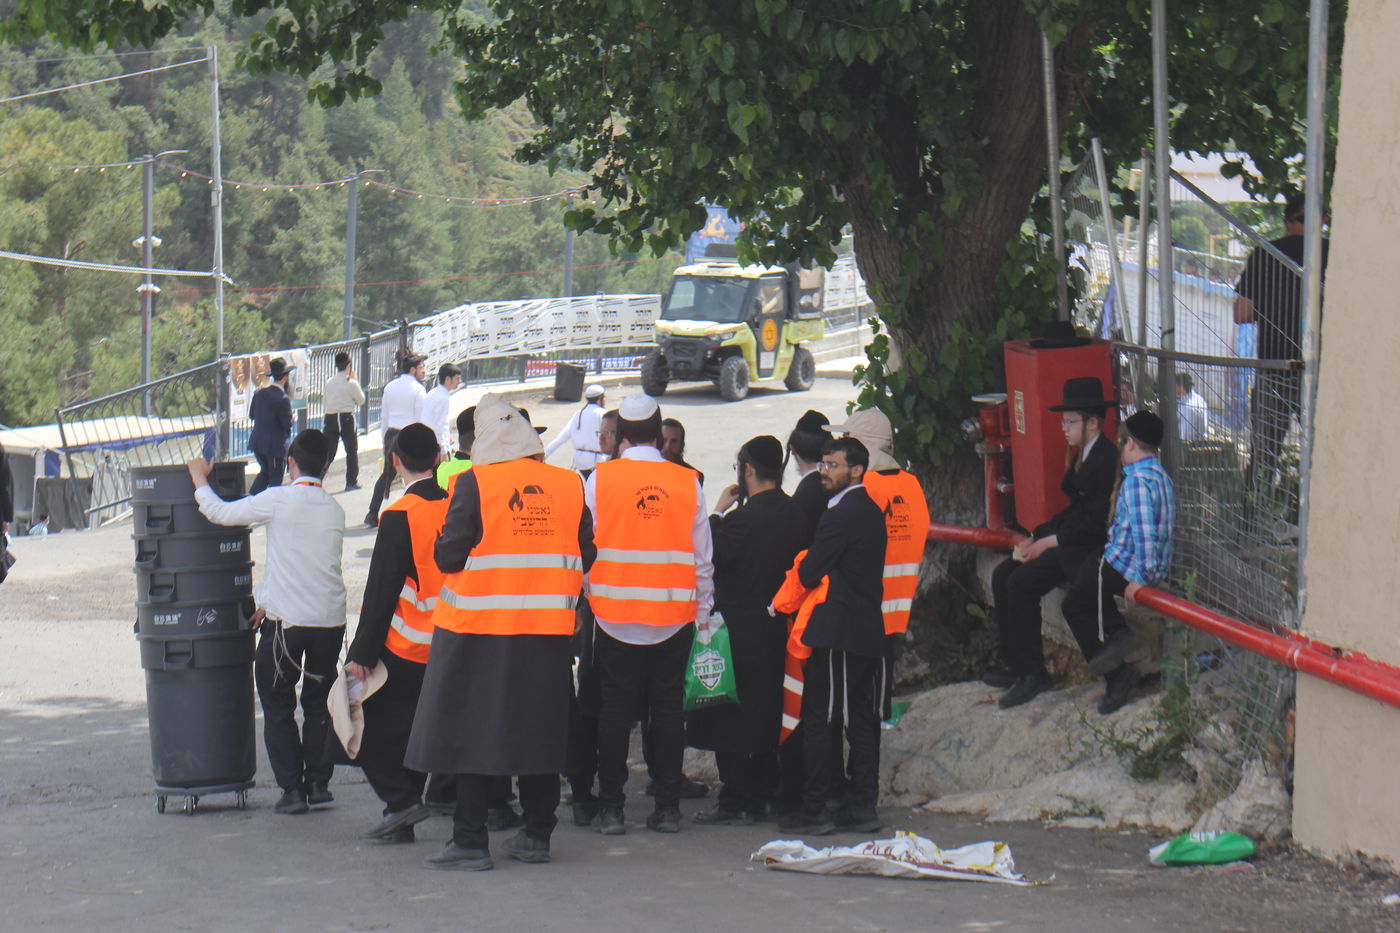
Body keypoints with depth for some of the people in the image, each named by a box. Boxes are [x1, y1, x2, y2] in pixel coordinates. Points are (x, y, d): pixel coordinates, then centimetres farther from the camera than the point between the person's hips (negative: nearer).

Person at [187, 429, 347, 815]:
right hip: (330, 619, 5)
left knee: (278, 705, 6)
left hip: (287, 621, -5)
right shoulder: (334, 511, 8)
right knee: (319, 703, 17)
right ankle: (318, 782, 16)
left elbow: (219, 512, -6)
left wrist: (200, 479, 12)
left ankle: (292, 787, 2)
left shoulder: (279, 500, -10)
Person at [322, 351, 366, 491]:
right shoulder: (351, 384, -10)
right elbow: (361, 400, 4)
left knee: (328, 452, 7)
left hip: (330, 418, 4)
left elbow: (324, 403, 10)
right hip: (346, 418, -4)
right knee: (352, 450, 11)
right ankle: (352, 482, 12)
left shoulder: (329, 382, 4)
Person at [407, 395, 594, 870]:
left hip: (481, 627, -4)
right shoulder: (569, 484, 2)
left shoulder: (475, 483, -10)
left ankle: (470, 841, 0)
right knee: (539, 729, 12)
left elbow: (449, 556, -11)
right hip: (548, 632, 4)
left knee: (475, 731, 1)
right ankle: (537, 834, 17)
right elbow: (585, 558, 7)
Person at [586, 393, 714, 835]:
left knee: (614, 711, 5)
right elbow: (702, 557, 6)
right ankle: (668, 807, 8)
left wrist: (583, 599, 11)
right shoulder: (688, 482, 0)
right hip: (674, 613, 1)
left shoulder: (600, 478, -4)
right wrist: (703, 612, 15)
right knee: (668, 709, 7)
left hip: (615, 613, -1)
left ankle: (611, 807, 4)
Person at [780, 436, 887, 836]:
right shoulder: (871, 511, 14)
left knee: (817, 720, -4)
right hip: (869, 631, 9)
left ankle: (814, 810, -4)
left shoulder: (841, 514, -14)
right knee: (862, 718, 9)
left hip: (836, 631, -9)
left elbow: (809, 573, -14)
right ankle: (862, 805, 11)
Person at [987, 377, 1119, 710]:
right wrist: (1036, 538, 7)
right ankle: (1015, 664, 4)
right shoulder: (1080, 455, 15)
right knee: (1003, 575, 0)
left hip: (1092, 547, -10)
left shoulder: (1107, 459, -17)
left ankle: (1033, 673, -15)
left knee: (1022, 582, -23)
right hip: (1068, 540, 10)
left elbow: (1097, 522, -21)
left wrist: (1049, 542, -17)